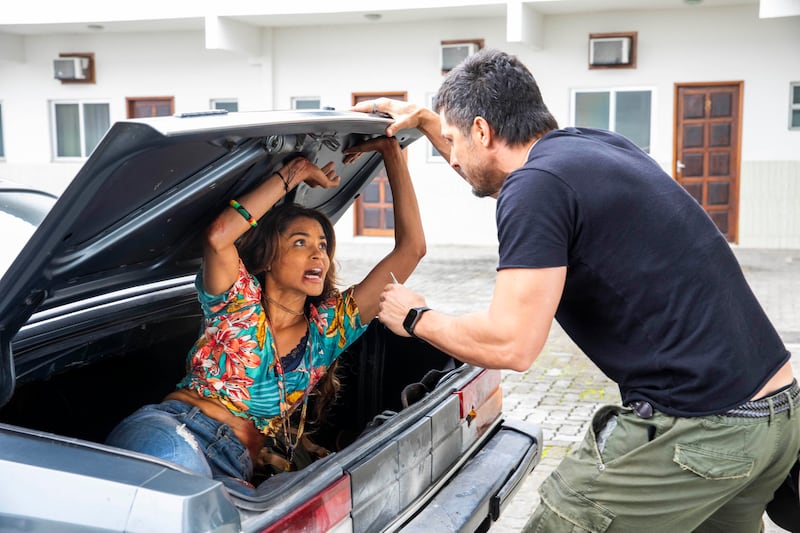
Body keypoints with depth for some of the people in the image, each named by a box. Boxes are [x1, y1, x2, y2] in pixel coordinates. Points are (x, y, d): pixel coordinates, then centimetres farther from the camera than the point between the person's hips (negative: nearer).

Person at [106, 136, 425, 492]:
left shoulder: (329, 328, 17)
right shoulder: (239, 299, 11)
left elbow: (411, 248, 15)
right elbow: (217, 236, -14)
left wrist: (391, 151, 17)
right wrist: (297, 170, -2)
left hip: (233, 470, 3)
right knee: (177, 458, -42)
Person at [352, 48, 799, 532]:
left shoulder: (538, 183, -16)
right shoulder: (598, 146, 12)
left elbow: (510, 345, -19)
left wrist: (416, 319, -3)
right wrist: (424, 119, 32)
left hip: (693, 431, -9)